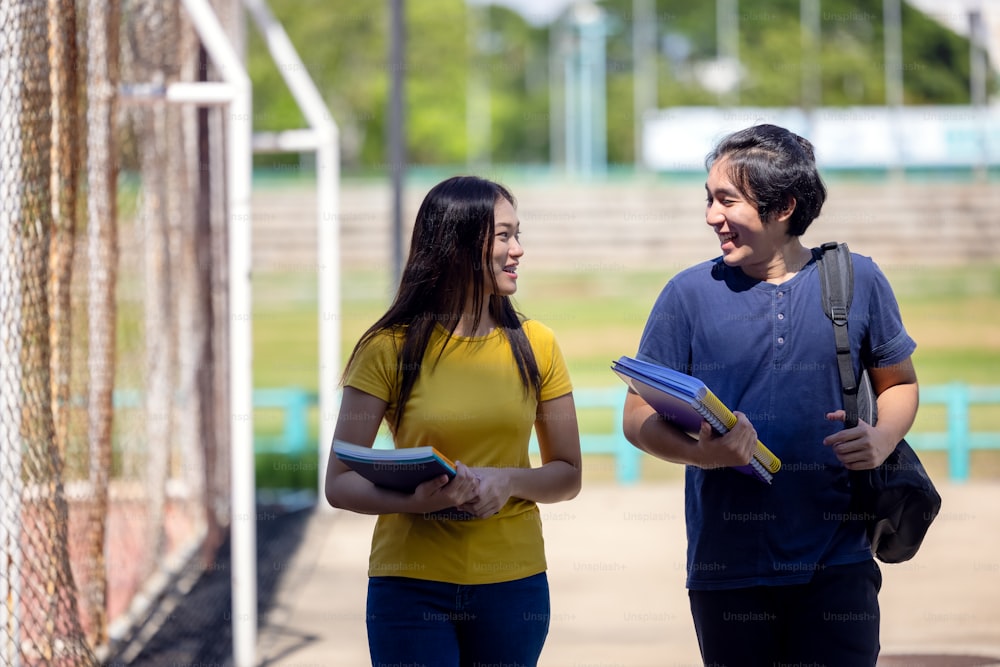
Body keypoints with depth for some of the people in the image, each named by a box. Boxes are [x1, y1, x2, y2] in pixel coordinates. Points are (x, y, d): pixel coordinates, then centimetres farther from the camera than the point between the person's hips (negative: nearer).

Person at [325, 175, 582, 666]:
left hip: (512, 584, 3)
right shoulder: (391, 349, -2)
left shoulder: (534, 346, 7)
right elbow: (339, 483, -4)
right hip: (412, 584, -3)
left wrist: (508, 482, -11)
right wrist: (416, 499, -23)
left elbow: (567, 475, 10)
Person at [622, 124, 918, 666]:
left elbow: (899, 384, 16)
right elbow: (639, 418, 2)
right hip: (727, 566, 0)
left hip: (837, 563, 0)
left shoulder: (857, 281, 4)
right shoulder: (690, 294, 2)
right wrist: (701, 452, -19)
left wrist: (881, 440, -7)